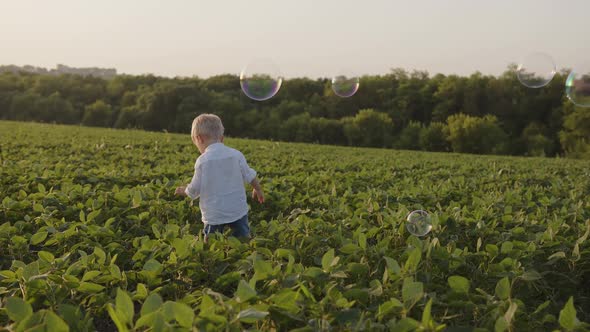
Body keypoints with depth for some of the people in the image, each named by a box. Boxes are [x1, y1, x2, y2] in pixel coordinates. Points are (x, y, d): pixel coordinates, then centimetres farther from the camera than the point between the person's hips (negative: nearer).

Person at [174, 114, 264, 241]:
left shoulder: (202, 161, -12)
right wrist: (258, 189, 25)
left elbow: (194, 190, -6)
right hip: (238, 210, 3)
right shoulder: (236, 155, -3)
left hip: (214, 214, -3)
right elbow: (250, 176, 6)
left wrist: (183, 191, 16)